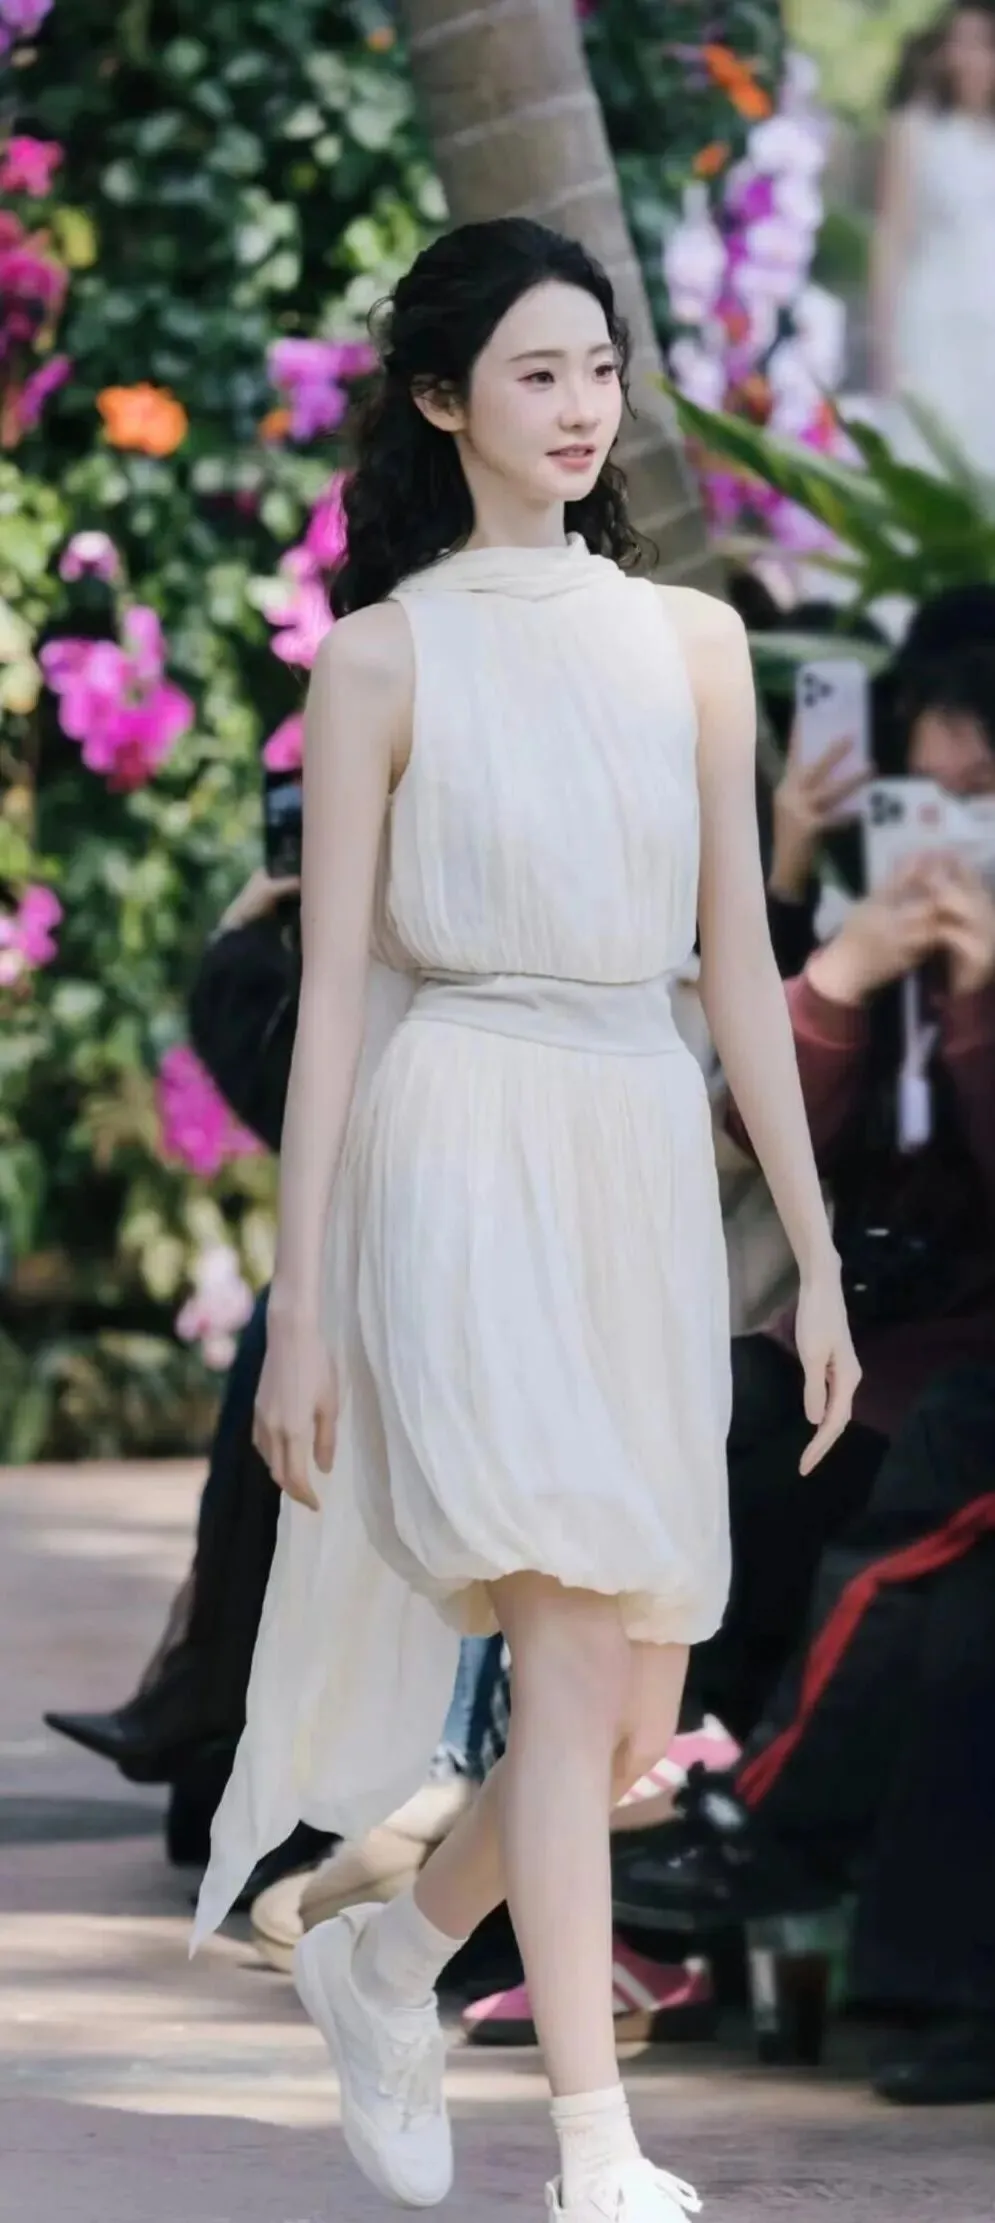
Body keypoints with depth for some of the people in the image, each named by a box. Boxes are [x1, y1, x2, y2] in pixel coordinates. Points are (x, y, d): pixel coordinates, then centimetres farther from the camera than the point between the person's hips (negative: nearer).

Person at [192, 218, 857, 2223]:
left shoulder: (690, 642, 11)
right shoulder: (386, 656, 0)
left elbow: (740, 962, 12)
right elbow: (331, 983, -2)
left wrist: (815, 1260, 9)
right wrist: (299, 1308, -5)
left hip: (651, 1164, 5)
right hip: (466, 1153, -5)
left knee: (639, 1716, 4)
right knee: (573, 1660, -14)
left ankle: (383, 1961, 30)